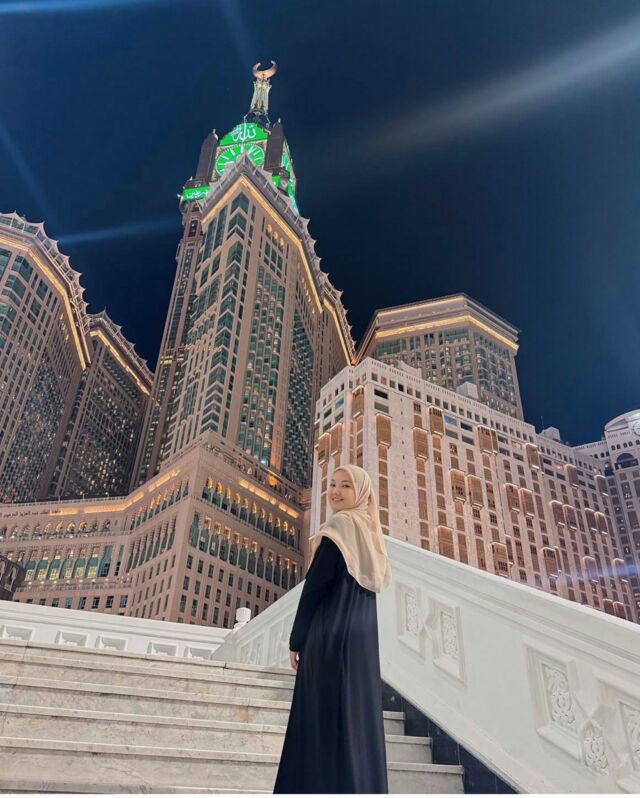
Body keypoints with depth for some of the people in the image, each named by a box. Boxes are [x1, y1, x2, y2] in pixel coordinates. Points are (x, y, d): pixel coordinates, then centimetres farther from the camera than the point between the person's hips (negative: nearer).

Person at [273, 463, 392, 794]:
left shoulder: (339, 526, -9)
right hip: (364, 637, 9)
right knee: (358, 718, 11)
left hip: (332, 635, -8)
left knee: (325, 720, -5)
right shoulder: (371, 532, 15)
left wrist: (296, 639, -8)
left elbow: (315, 586, -13)